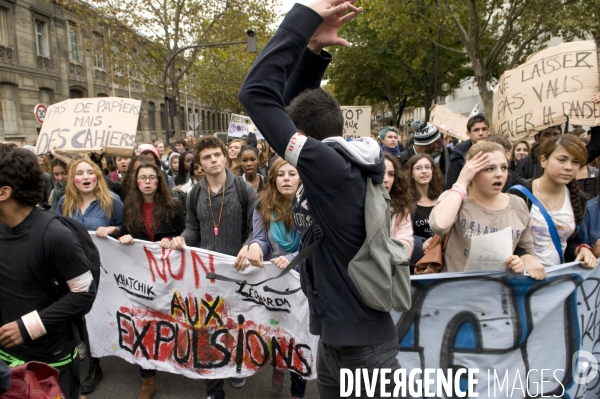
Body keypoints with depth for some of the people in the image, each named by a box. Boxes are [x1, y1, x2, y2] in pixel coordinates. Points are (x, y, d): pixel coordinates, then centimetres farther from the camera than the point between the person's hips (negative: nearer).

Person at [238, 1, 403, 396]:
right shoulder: (342, 160, 1)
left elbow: (256, 94, -23)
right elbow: (294, 105, 10)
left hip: (363, 342, -9)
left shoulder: (329, 164, -23)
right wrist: (312, 47, -2)